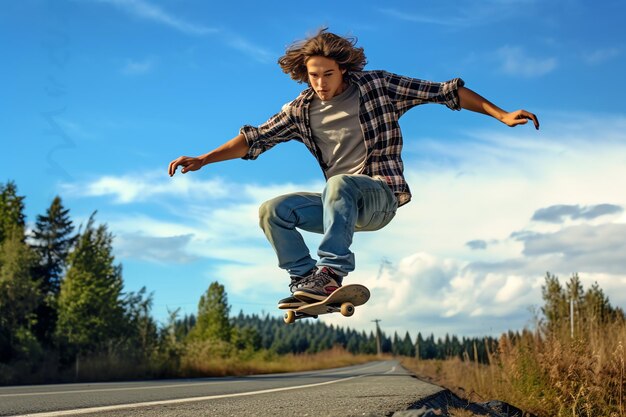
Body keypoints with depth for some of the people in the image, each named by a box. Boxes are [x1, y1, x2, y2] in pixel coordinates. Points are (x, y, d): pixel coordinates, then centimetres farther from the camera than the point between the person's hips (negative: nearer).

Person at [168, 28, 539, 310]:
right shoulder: (302, 110, 8)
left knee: (340, 184, -36)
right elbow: (255, 138, 11)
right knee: (272, 211, -13)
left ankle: (330, 274, -37)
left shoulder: (376, 86, -3)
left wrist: (502, 115, -10)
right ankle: (307, 283, -14)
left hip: (381, 195, -5)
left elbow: (445, 91, -3)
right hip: (338, 201, 5)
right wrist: (203, 160, 4)